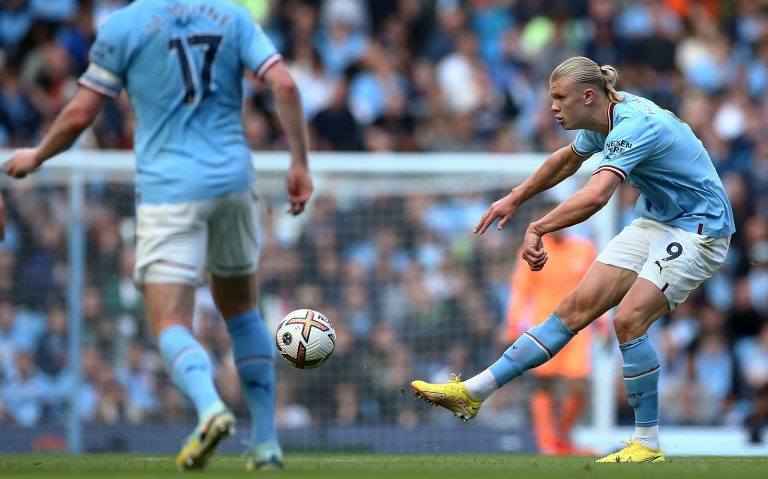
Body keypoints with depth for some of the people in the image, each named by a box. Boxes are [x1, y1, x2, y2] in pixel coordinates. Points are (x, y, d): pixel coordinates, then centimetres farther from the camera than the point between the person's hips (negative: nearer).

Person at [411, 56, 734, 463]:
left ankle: (647, 444, -11)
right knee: (575, 308, 1)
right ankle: (473, 392, -2)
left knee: (629, 320, -22)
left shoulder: (633, 126, -27)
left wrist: (538, 228, -47)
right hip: (655, 222, 9)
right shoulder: (606, 120, 2)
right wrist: (515, 199, 30)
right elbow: (568, 159, 25)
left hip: (697, 228, -9)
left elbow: (595, 196, -43)